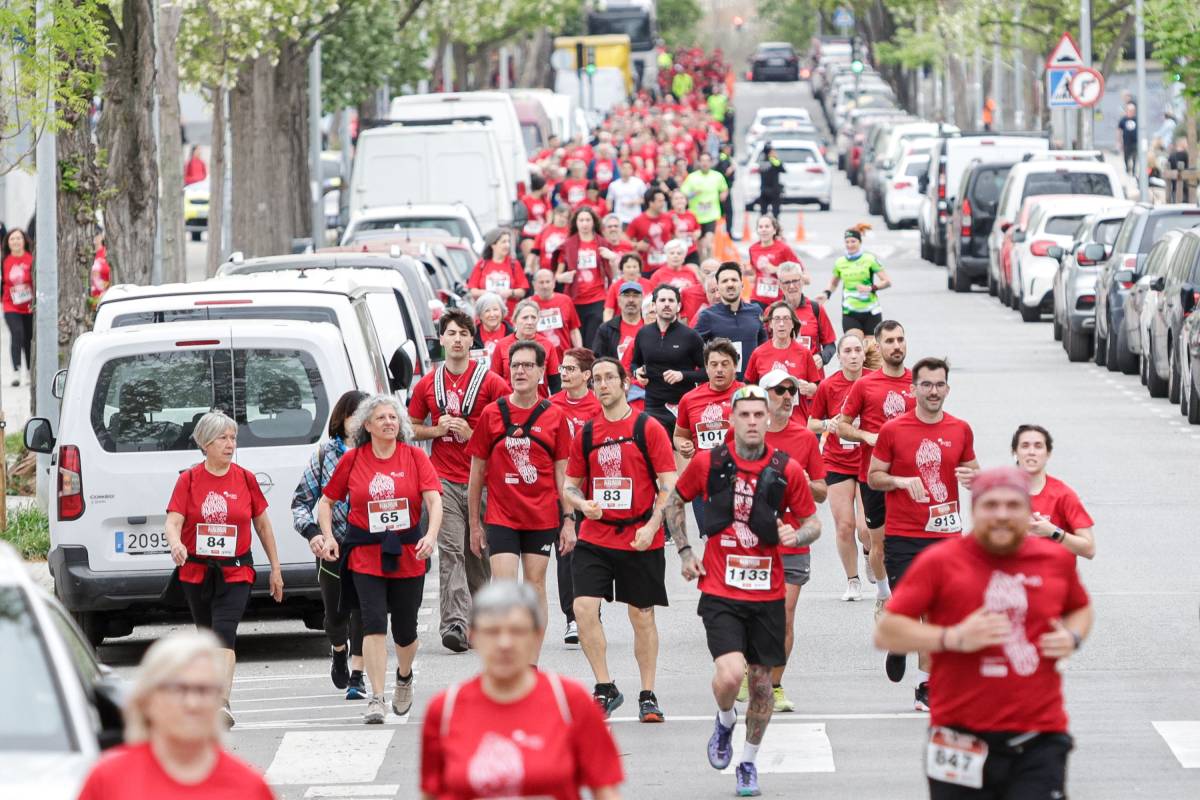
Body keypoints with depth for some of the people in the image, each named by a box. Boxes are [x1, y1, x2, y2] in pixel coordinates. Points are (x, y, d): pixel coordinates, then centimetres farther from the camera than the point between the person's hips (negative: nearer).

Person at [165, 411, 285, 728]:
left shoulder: (245, 479, 1)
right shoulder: (189, 479, -1)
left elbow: (262, 524, 11)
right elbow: (173, 522, -10)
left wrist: (275, 568, 12)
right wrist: (176, 544, -33)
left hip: (235, 573, -2)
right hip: (195, 572, 2)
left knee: (224, 634, -18)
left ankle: (223, 702, -28)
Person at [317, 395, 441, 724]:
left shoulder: (415, 457, 0)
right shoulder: (352, 459, 2)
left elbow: (434, 499, -9)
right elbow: (326, 502, 11)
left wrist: (431, 536, -25)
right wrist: (328, 538, -4)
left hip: (408, 553, 1)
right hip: (365, 554, -1)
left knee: (405, 631, 9)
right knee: (374, 623, -14)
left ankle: (404, 677, 41)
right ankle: (376, 700, -14)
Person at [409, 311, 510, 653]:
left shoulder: (490, 382, 1)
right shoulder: (427, 384, 9)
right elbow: (412, 427, 18)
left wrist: (472, 433, -11)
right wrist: (438, 430, -2)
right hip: (443, 479, 1)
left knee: (480, 553, 8)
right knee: (451, 551, -11)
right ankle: (454, 623, -20)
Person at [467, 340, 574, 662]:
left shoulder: (555, 416, 2)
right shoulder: (492, 414, 0)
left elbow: (562, 472, 6)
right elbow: (477, 472, 6)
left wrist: (568, 521, 2)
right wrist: (474, 524, 6)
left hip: (543, 518, 1)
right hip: (501, 517, -1)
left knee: (535, 587, 7)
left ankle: (531, 667, 15)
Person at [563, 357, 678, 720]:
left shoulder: (648, 428, -4)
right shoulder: (586, 433, 7)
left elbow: (669, 485, -6)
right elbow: (570, 485, 15)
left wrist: (651, 526, -16)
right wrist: (582, 503, -8)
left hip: (640, 539, -3)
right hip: (594, 537, 3)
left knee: (642, 616, 5)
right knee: (584, 608, -12)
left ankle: (648, 696, 17)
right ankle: (605, 688, 1)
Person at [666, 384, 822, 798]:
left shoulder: (787, 469, -4)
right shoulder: (708, 463, -4)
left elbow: (813, 521, 5)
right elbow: (674, 501, 14)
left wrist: (797, 535, -17)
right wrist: (684, 551, 6)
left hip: (767, 593, 2)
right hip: (720, 592, -2)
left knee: (761, 680, 9)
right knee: (730, 674, -19)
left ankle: (748, 761, 30)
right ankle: (725, 723, 16)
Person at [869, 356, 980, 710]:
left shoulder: (960, 431, 6)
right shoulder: (893, 430, -2)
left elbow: (974, 471, 19)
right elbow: (873, 476, 2)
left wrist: (973, 477, -5)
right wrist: (902, 481, -16)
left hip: (946, 534, 2)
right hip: (902, 536, -2)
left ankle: (926, 688, 6)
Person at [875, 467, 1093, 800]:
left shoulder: (1057, 560, 8)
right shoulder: (939, 562, -3)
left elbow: (1081, 609, 29)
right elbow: (886, 633, -5)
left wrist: (1073, 636, 5)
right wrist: (953, 638, -17)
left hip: (1039, 740, 1)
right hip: (962, 741, -1)